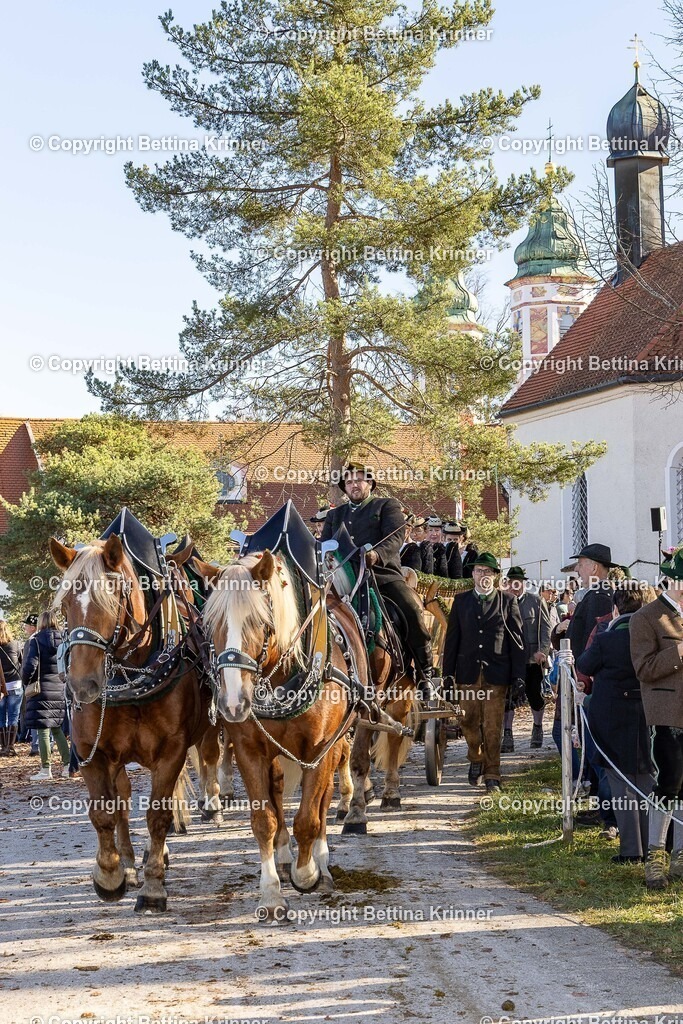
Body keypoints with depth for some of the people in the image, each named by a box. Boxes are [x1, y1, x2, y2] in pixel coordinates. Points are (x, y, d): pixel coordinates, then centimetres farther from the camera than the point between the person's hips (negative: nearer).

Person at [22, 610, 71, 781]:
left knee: (43, 730, -1)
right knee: (57, 729, 16)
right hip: (60, 691, 5)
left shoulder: (36, 641, -9)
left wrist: (26, 682, 1)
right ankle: (67, 765, 14)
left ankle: (46, 769, 1)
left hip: (42, 691, -5)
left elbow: (30, 666, -15)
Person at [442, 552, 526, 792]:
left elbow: (517, 641, 3)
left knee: (493, 727, -1)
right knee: (469, 722, 6)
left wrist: (518, 678, -3)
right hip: (468, 672, 2)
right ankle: (476, 759, 31)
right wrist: (448, 674, 4)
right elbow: (451, 639, 10)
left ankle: (492, 775, 8)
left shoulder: (508, 601, 4)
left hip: (496, 673, -2)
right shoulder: (461, 601, 10)